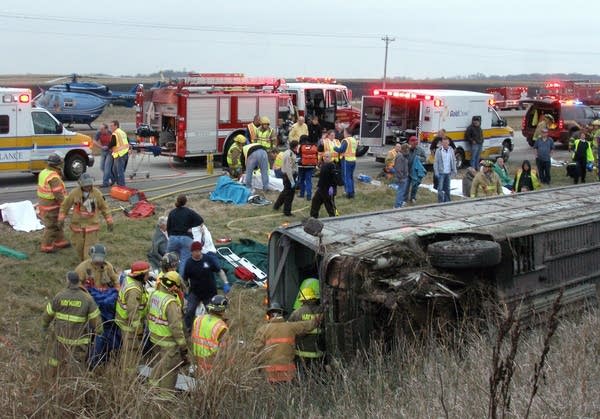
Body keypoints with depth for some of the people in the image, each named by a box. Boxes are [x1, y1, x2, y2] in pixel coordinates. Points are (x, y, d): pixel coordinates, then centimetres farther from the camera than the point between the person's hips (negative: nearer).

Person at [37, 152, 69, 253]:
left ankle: (60, 241, 34)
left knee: (57, 224, 22)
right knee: (52, 226, 5)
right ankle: (46, 246, 16)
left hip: (43, 203, 9)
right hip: (51, 207, -9)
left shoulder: (43, 172, 3)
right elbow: (59, 195, -24)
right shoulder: (54, 177, -26)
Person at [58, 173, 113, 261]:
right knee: (79, 246, 12)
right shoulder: (74, 193, -9)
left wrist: (109, 222, 3)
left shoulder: (97, 193, -8)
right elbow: (65, 205, 4)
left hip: (92, 225, -1)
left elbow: (104, 207, 2)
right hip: (77, 224, 2)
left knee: (90, 247, -7)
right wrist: (61, 219, 4)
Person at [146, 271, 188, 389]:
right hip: (169, 342, -8)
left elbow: (149, 315, 10)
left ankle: (153, 385, 43)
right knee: (169, 370, 10)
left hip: (154, 338, 8)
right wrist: (183, 345, -19)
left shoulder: (153, 294, -4)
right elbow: (176, 326, -27)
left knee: (158, 364, 28)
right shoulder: (171, 302, -29)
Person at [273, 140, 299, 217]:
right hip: (289, 176, -10)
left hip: (285, 174, 10)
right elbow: (288, 169, -27)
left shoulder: (287, 152, 6)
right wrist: (292, 181, -26)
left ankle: (276, 206, 38)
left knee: (285, 192, 25)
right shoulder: (290, 155, -25)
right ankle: (287, 212, 13)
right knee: (289, 194, 2)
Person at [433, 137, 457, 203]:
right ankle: (440, 202, 2)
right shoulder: (439, 151, -7)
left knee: (447, 188, 12)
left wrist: (454, 171, 4)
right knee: (440, 188, -4)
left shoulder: (451, 151, 3)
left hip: (448, 173, 4)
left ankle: (447, 201, 21)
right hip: (441, 173, -3)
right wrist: (436, 172, -10)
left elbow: (454, 161, 8)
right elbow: (436, 162, -6)